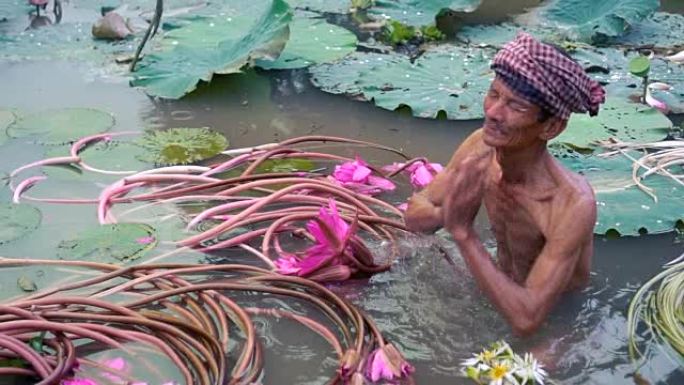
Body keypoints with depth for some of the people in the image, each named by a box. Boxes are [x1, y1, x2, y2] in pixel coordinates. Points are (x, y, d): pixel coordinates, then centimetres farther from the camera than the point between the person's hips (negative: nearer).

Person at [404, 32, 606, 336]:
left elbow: (526, 319, -37)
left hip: (559, 321, -6)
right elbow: (414, 215, -7)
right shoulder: (481, 145, -17)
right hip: (506, 294, 6)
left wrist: (463, 231, -40)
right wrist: (447, 213, -30)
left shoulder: (574, 205, -34)